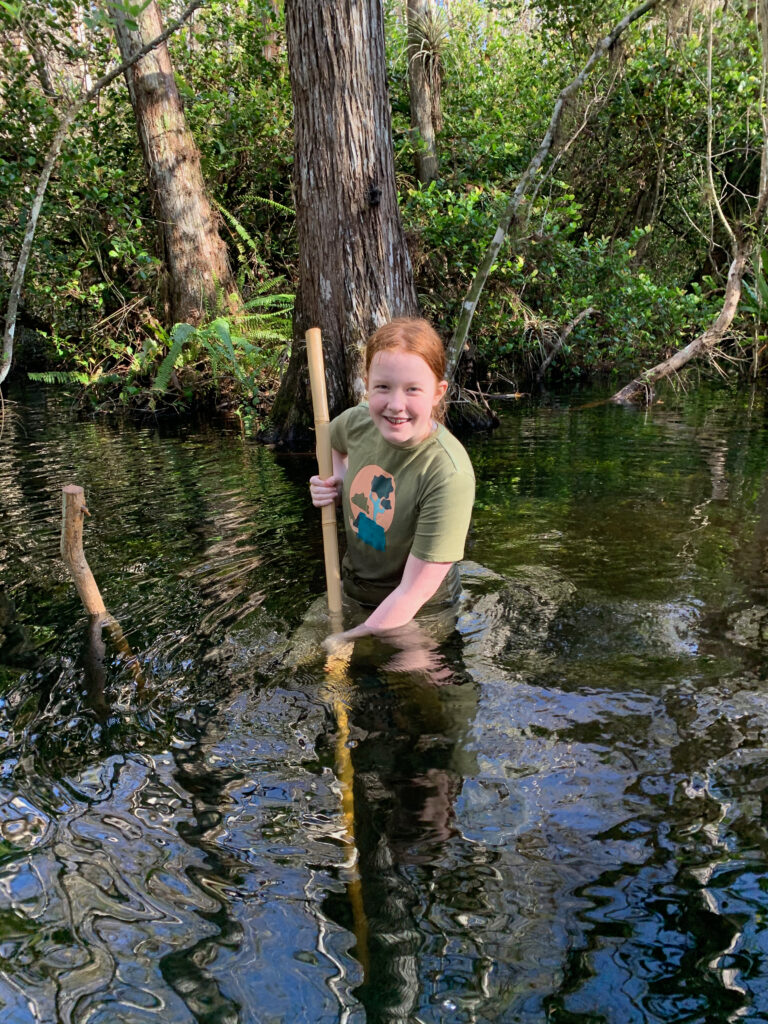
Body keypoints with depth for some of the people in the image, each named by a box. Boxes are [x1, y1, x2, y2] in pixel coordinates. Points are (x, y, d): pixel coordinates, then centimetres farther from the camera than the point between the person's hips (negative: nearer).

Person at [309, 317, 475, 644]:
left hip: (418, 617, -5)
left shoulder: (449, 474, -33)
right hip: (353, 593, 5)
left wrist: (345, 643, -26)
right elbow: (332, 439, 13)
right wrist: (340, 481, -5)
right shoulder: (357, 421, -15)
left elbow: (414, 592, -29)